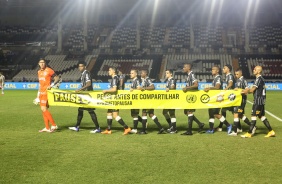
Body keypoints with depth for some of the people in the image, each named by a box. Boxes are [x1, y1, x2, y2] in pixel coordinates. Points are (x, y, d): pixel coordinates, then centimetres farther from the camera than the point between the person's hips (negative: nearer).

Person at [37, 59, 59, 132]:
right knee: (43, 109, 6)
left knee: (44, 109, -15)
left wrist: (51, 85, -18)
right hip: (41, 92, 8)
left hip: (46, 92, -8)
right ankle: (47, 128, 11)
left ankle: (54, 125, -10)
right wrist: (38, 93, 21)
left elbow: (57, 78, -8)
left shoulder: (49, 70, -7)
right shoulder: (39, 72, 16)